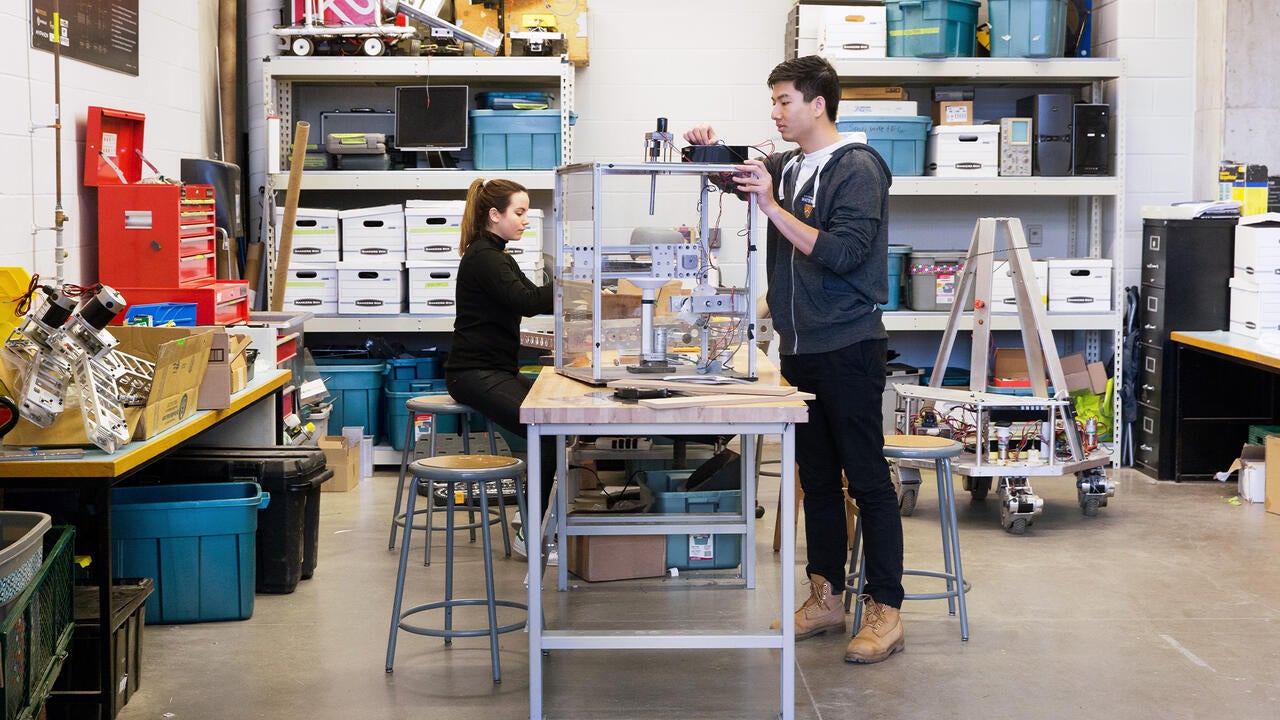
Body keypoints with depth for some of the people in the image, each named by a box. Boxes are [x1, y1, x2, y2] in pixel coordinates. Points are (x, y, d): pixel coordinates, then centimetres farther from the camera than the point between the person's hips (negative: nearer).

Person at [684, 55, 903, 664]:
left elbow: (842, 253, -21)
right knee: (816, 477, 13)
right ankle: (825, 598, 21)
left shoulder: (856, 169, -10)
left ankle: (885, 610, 0)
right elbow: (734, 176, 30)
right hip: (798, 346, 8)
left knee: (867, 478, -4)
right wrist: (709, 149, 8)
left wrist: (772, 206, -19)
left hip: (847, 346, -8)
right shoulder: (786, 167, 13)